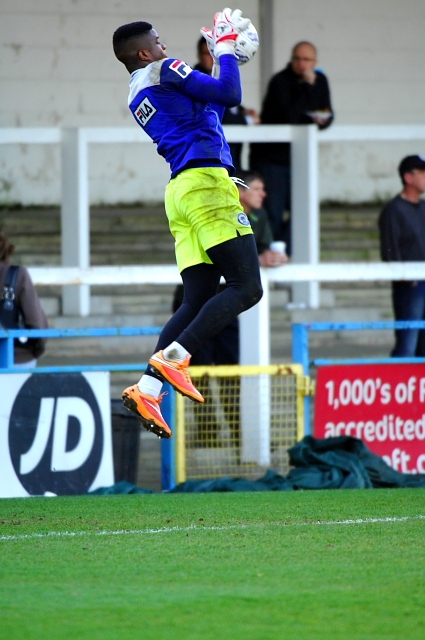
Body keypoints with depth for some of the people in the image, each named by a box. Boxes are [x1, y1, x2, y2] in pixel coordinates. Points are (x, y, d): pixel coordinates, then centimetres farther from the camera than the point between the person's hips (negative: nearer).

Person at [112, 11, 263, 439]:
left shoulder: (136, 98, 24)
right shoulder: (163, 71, 0)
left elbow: (210, 107, 34)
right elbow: (229, 94, -7)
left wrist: (222, 51, 36)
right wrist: (225, 45, 6)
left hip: (180, 193, 9)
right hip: (206, 180, -9)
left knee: (198, 301, 4)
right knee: (246, 288, -12)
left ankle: (147, 388, -10)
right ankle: (174, 357, -26)